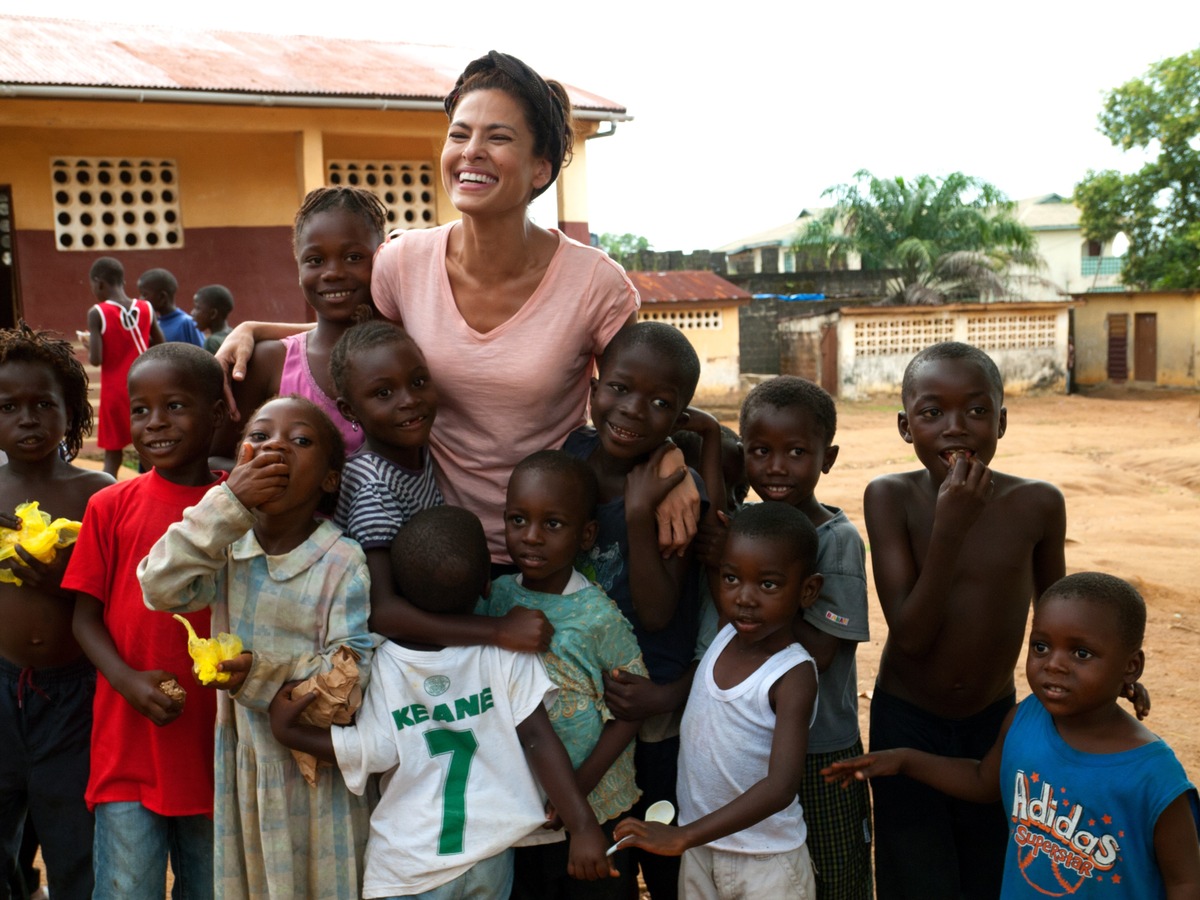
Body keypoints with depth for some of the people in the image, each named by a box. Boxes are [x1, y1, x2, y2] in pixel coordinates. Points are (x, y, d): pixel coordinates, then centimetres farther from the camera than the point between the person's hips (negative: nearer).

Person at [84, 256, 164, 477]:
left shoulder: (97, 313, -11)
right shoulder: (146, 309, -1)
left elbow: (96, 359, -15)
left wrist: (89, 351, 6)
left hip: (115, 392, -3)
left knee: (112, 455, 6)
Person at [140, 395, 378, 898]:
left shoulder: (343, 563, -16)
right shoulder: (228, 548, -1)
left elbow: (355, 667, -17)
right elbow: (161, 588, -17)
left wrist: (267, 674, -28)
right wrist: (227, 504, -23)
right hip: (244, 753, 4)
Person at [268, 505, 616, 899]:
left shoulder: (380, 662, -16)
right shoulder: (504, 651, -14)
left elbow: (373, 753, -15)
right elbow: (538, 739, -17)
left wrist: (288, 730, -7)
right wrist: (583, 826, -15)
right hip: (491, 852, 1)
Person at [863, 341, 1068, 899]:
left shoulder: (1037, 504, -14)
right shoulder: (890, 498, -18)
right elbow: (910, 635, -24)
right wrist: (950, 528, -32)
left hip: (997, 722, 2)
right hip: (905, 724, -2)